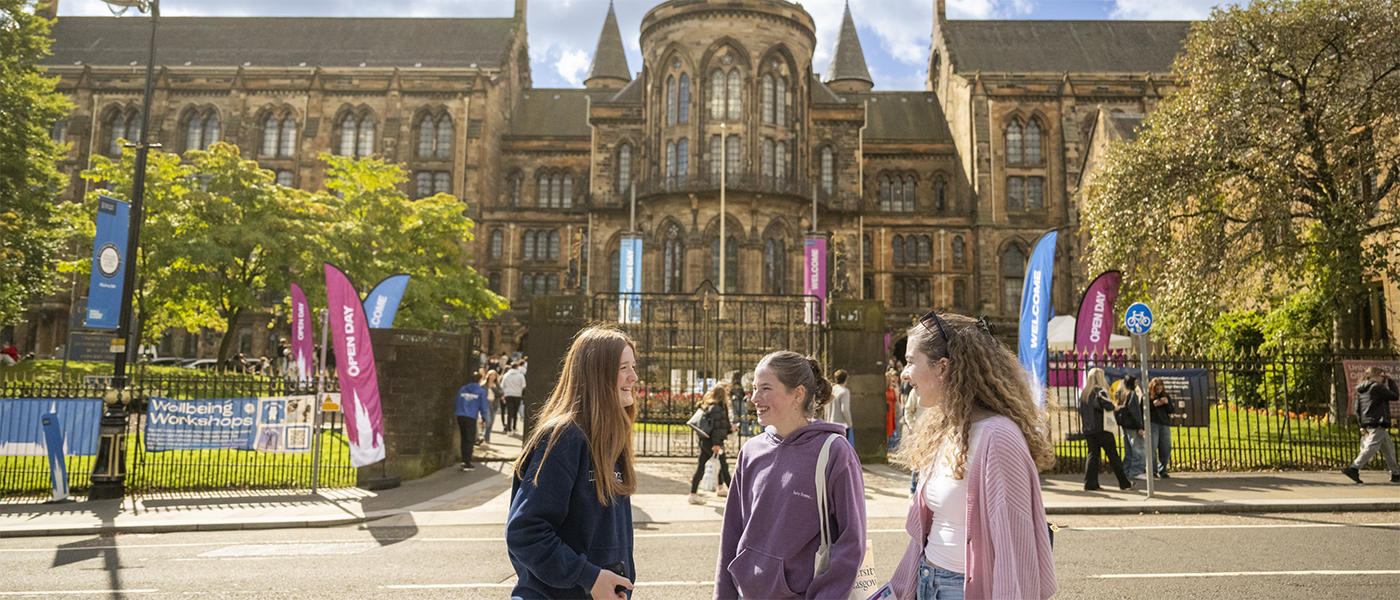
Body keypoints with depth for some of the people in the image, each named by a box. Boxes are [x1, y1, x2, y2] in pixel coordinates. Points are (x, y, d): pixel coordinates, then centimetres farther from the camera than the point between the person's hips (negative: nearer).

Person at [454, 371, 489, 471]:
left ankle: (464, 460, 17)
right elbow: (483, 407, -1)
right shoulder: (481, 391, 0)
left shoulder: (462, 390, 14)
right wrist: (484, 420, 9)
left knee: (464, 439, 17)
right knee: (470, 441, 3)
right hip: (471, 418, -5)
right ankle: (467, 464, 3)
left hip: (460, 416, 5)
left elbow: (457, 404, 16)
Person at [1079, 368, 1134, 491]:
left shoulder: (1083, 392, 11)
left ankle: (1090, 484, 0)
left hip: (1088, 429, 6)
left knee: (1092, 454, 5)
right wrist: (1114, 407, -3)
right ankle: (1124, 483, 11)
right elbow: (1107, 405, -23)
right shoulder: (1100, 391, -8)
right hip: (1101, 428, -6)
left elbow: (1081, 412, 11)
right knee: (1112, 455, 2)